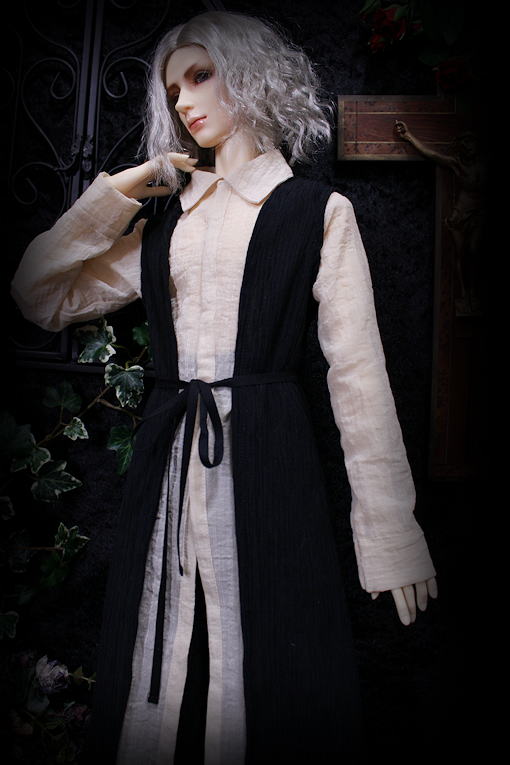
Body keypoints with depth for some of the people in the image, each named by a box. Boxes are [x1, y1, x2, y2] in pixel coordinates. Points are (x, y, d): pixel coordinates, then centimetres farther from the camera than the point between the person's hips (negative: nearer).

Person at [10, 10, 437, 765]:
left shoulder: (318, 211, 4)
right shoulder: (165, 222, 17)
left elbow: (359, 374, -2)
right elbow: (39, 296, 15)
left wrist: (391, 535, -7)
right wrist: (116, 192, 8)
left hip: (268, 457, -4)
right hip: (167, 464, 4)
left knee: (270, 682, 4)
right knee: (155, 684, 11)